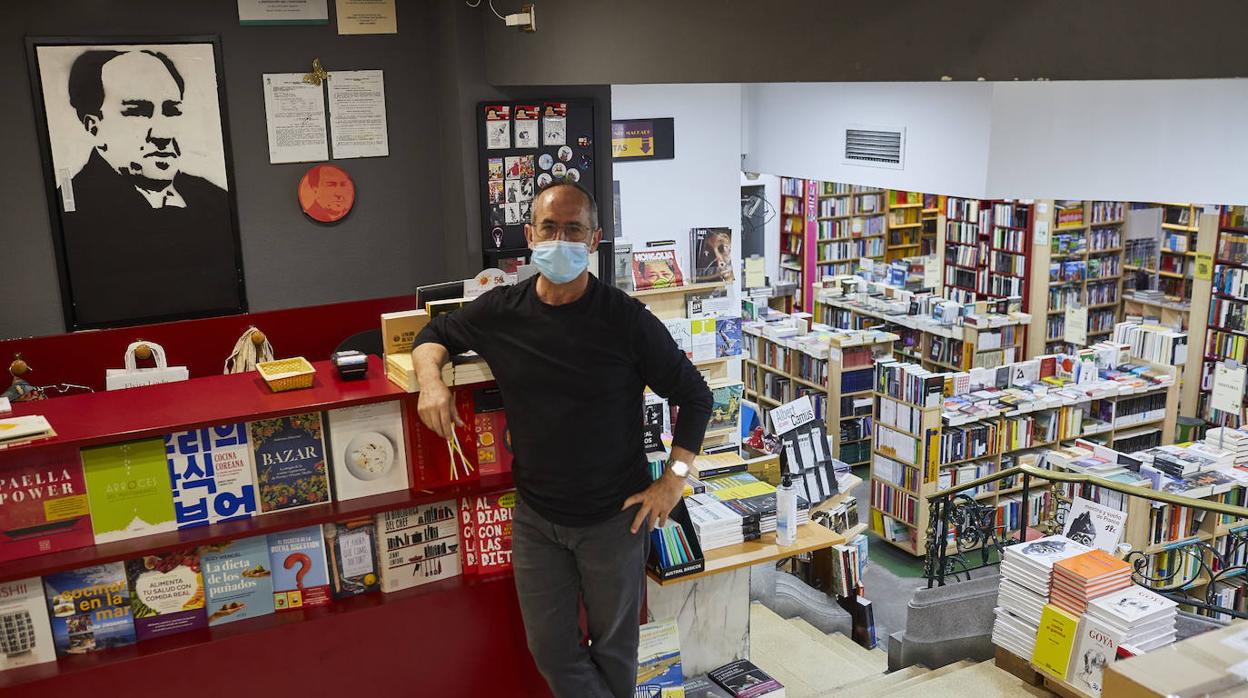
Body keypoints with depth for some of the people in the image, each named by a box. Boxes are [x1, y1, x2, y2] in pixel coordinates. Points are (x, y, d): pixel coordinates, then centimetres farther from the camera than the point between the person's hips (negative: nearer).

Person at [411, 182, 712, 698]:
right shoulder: (502, 311, -6)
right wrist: (431, 379, -8)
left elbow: (695, 397, -5)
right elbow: (434, 334, 13)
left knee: (613, 646, 16)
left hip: (615, 517, -2)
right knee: (551, 651, 11)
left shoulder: (627, 320, -14)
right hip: (535, 516, 3)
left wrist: (673, 480, -9)